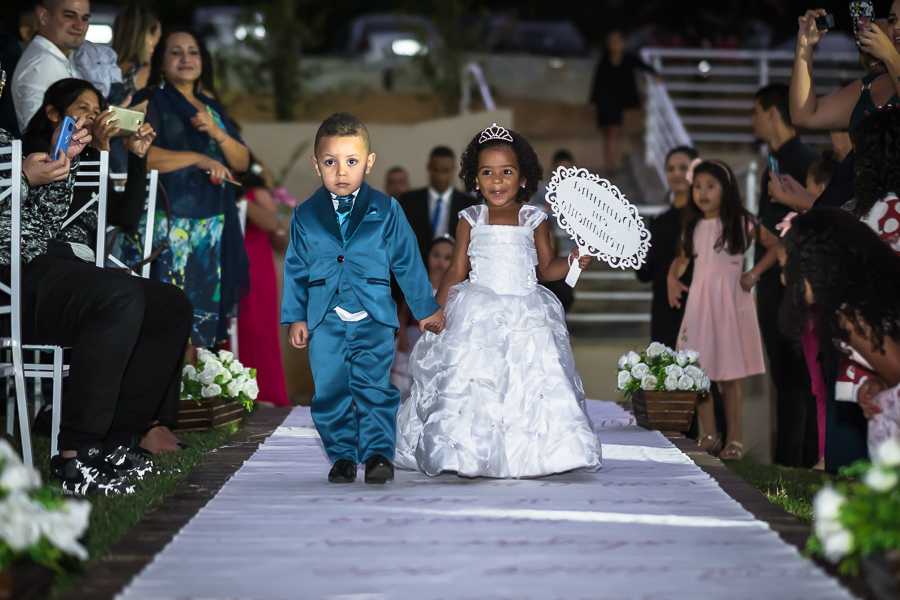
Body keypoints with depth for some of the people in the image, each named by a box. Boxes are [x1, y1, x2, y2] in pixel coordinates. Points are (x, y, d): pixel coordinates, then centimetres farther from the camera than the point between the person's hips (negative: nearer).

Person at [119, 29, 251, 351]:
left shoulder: (212, 108, 20)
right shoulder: (151, 101, 1)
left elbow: (242, 162, 15)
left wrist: (218, 134, -4)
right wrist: (198, 159, -15)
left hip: (211, 226, 6)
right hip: (167, 225, -6)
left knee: (197, 321, 2)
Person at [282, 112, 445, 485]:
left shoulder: (386, 210, 3)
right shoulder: (305, 216, 6)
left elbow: (407, 261, 9)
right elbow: (295, 269, 12)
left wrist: (425, 308, 13)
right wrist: (295, 317, 9)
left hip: (373, 318, -1)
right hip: (325, 321, 2)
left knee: (374, 385, -11)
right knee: (330, 390, 2)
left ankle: (377, 452, -3)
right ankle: (342, 455, 15)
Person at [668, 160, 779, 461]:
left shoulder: (742, 223, 0)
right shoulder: (693, 226, 10)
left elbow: (775, 246, 6)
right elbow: (682, 258, 23)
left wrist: (754, 273, -4)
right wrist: (672, 277, 4)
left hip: (730, 302, -3)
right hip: (699, 301, 3)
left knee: (729, 376, -1)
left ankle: (734, 439, 8)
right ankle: (710, 434, 9)